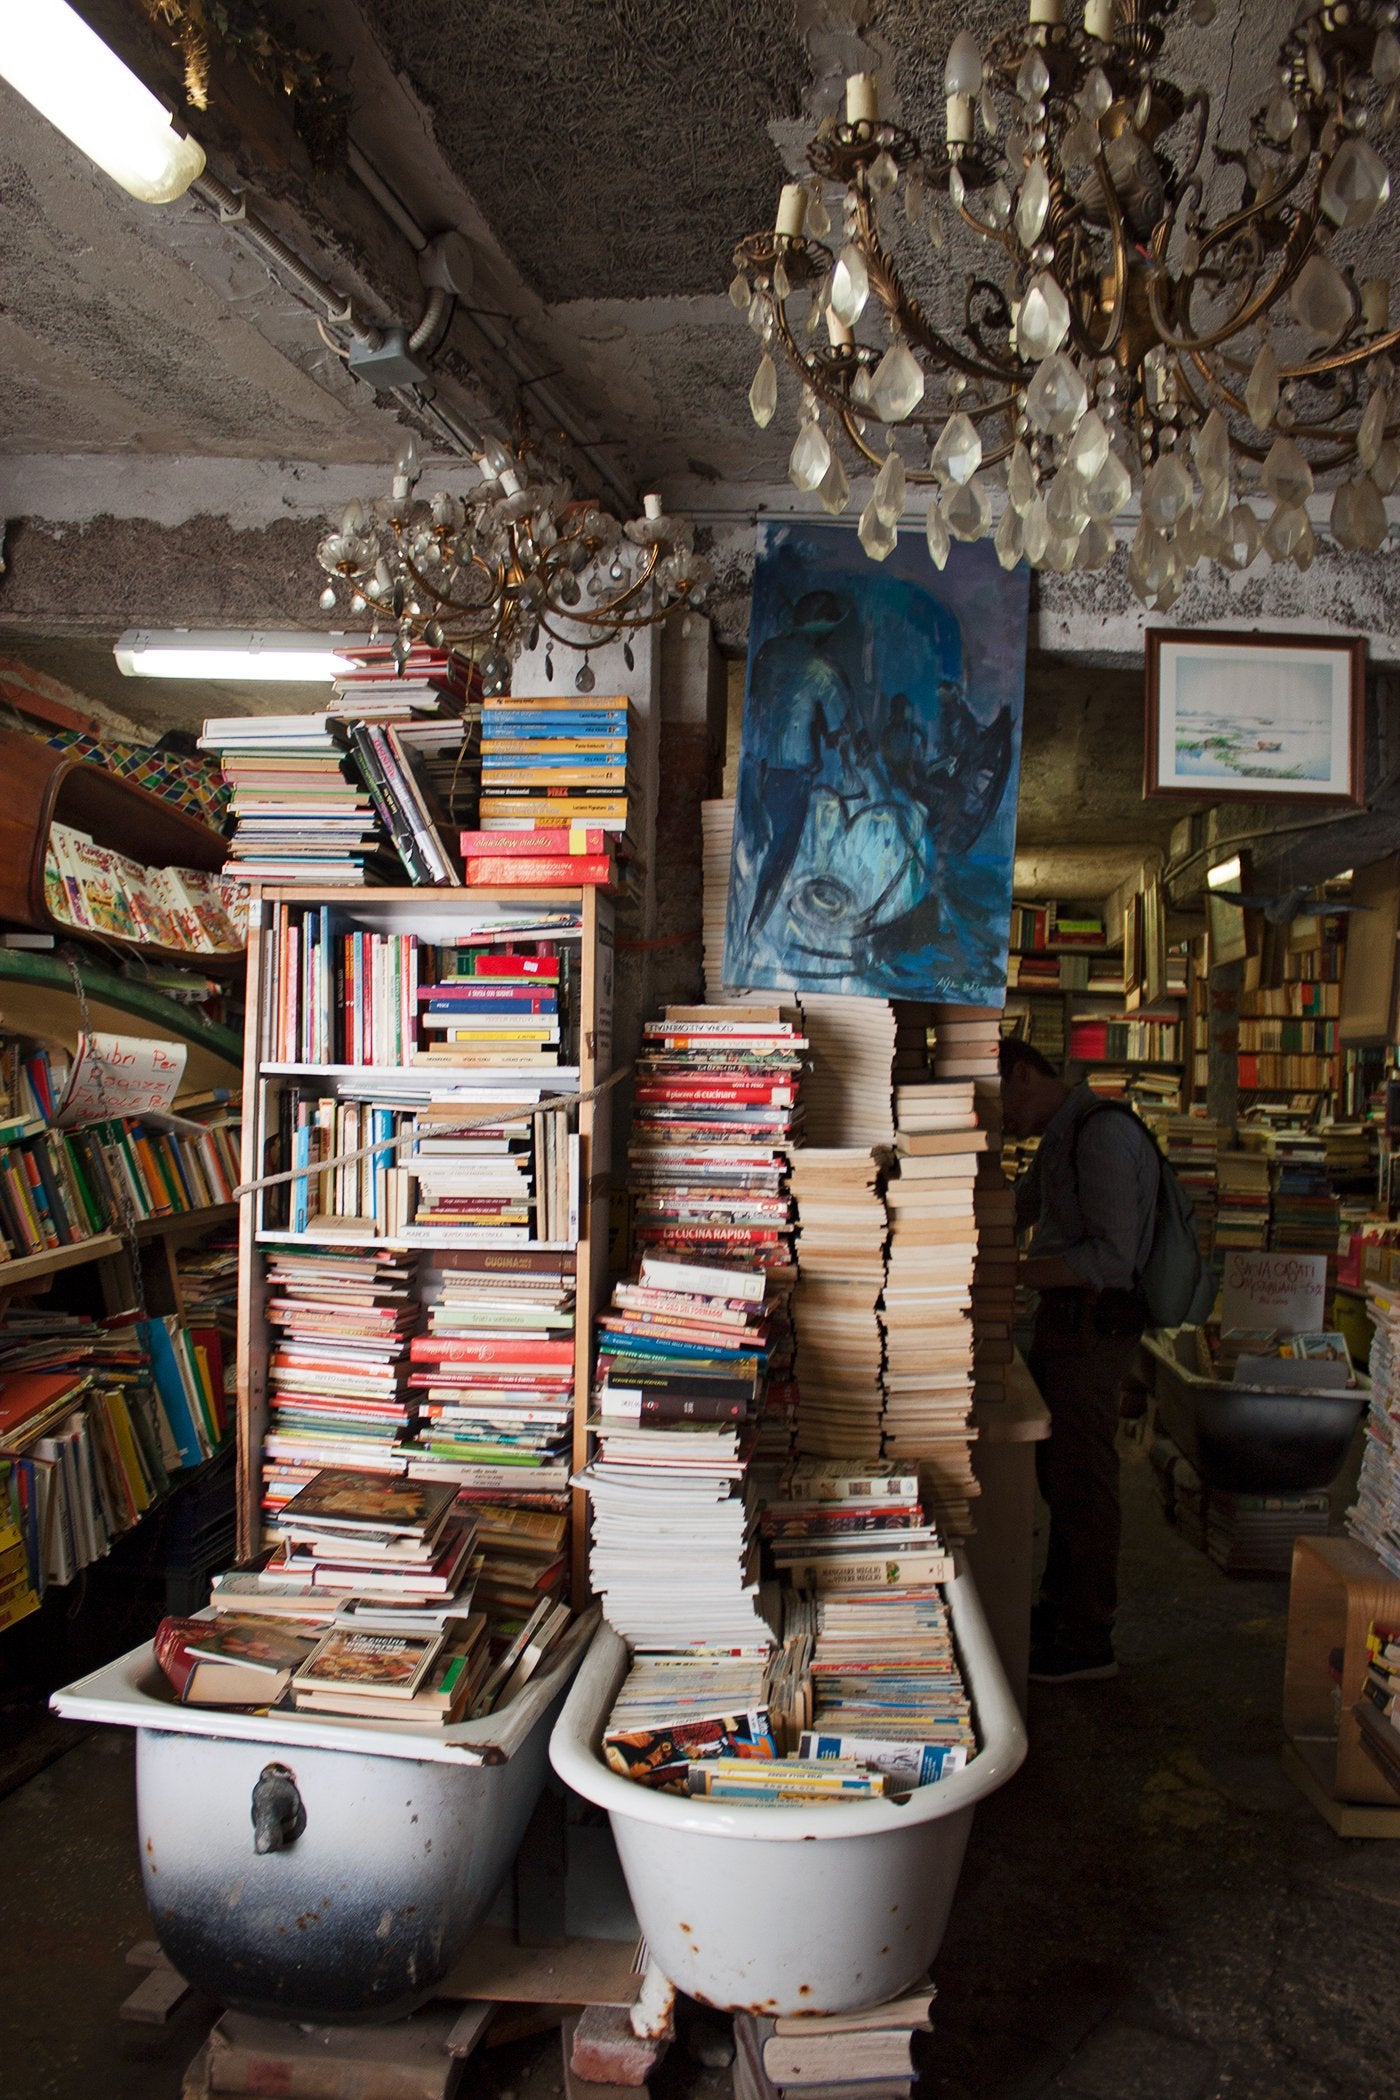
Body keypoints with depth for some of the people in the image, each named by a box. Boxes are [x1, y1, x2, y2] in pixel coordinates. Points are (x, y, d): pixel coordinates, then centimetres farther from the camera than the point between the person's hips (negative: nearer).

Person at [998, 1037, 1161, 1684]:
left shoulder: (1102, 1132, -19)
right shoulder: (1060, 1138, 14)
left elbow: (1112, 1256, -26)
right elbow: (1011, 1211, 26)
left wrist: (1009, 1272, -24)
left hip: (1093, 1324, -10)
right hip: (1063, 1319, 10)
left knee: (1082, 1479, 0)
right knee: (1056, 1471, 20)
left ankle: (1088, 1643, 13)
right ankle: (1058, 1609, 35)